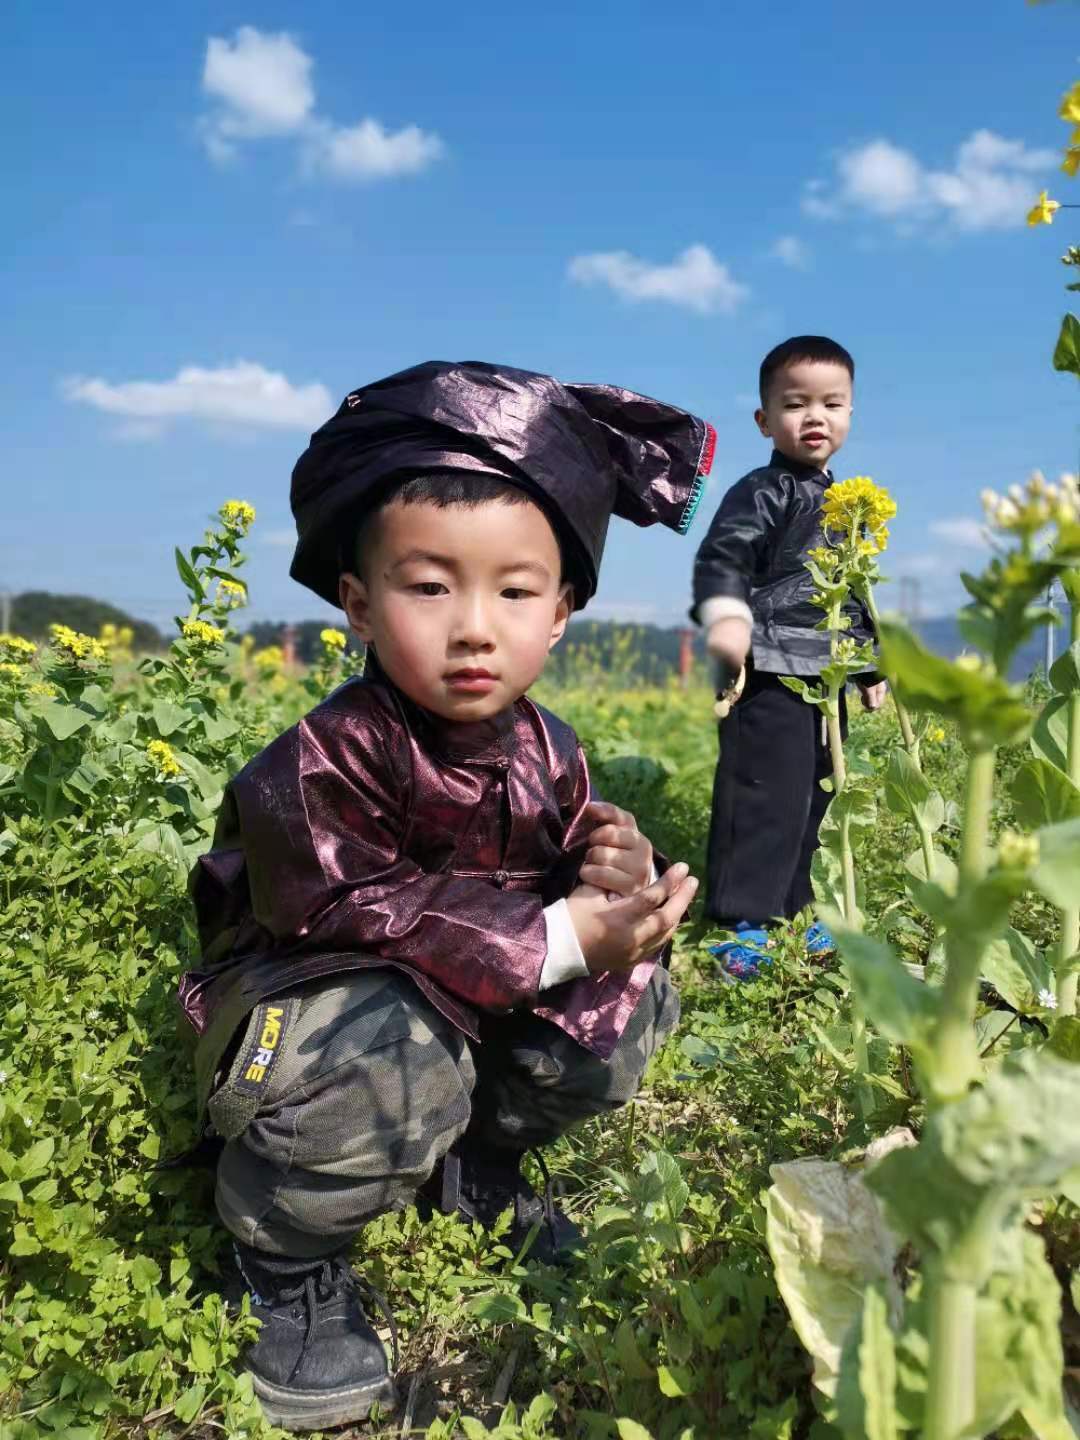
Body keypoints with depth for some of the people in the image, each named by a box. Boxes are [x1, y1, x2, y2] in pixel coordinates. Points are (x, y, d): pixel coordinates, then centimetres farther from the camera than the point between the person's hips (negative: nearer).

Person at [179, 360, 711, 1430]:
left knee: (624, 1007, -9)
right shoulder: (324, 763, -29)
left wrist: (617, 880, -27)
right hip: (295, 1000, -6)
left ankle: (472, 1161, 17)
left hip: (484, 1001, 6)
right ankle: (285, 1255, -4)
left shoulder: (544, 752, -9)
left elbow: (562, 877, 0)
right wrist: (557, 938, -34)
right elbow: (361, 916, -33)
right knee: (392, 1055, -38)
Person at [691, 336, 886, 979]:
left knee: (811, 797, 14)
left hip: (826, 679, 9)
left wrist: (873, 665, 27)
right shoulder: (761, 492, -7)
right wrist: (726, 618, -36)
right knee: (765, 797, -10)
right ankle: (742, 921, -2)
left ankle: (787, 909, 25)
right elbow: (721, 559, -19)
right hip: (771, 674, -9)